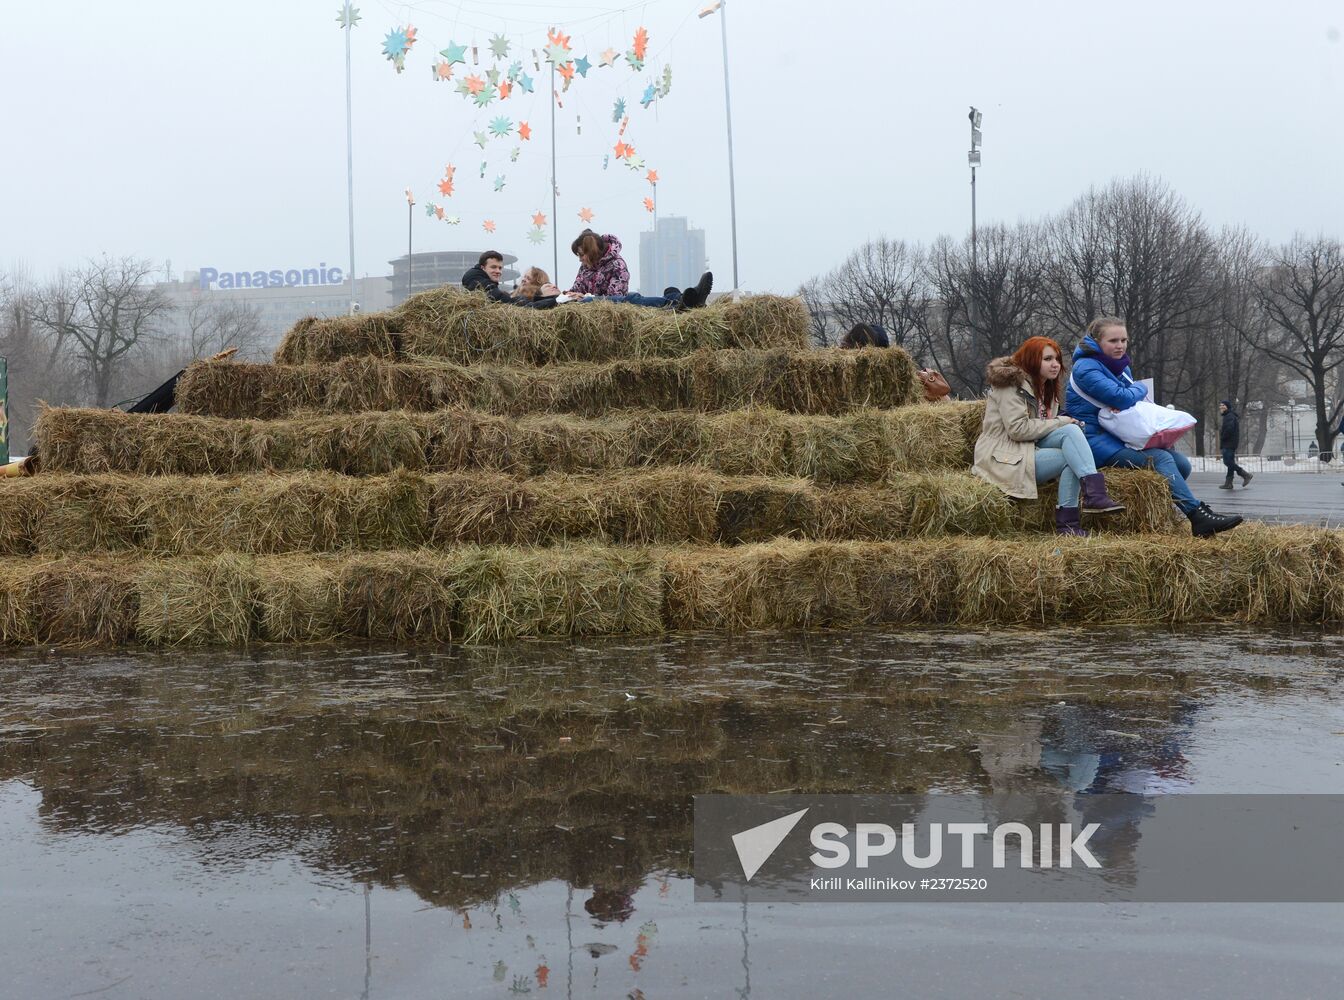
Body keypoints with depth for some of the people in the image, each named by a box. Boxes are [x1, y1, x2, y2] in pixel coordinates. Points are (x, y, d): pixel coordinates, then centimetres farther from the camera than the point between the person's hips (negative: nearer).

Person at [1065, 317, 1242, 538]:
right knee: (1161, 458, -26)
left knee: (1182, 463, -8)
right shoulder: (1086, 368, -11)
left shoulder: (1120, 366, 18)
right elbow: (1121, 398, -25)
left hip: (1120, 438, 9)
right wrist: (1140, 390, -3)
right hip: (1096, 441, -9)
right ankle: (1198, 517, -32)